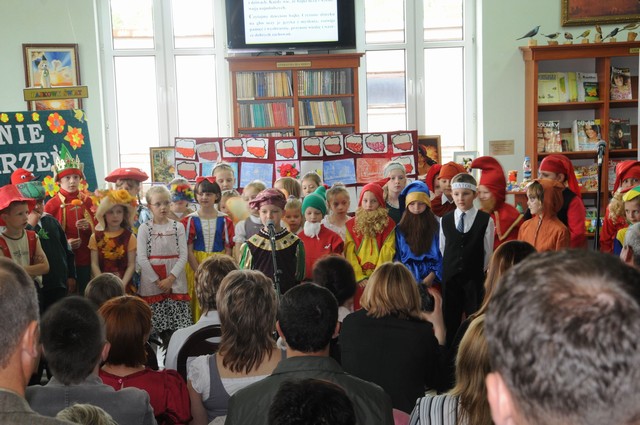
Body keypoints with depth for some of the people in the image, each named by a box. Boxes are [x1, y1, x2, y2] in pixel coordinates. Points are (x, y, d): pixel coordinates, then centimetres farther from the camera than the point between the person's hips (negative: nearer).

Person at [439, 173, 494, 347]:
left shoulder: (486, 220, -6)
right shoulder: (445, 220, 5)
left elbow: (488, 252, 1)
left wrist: (478, 272, 4)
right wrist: (451, 269, 10)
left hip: (475, 279, -3)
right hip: (450, 278, 3)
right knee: (450, 321, 9)